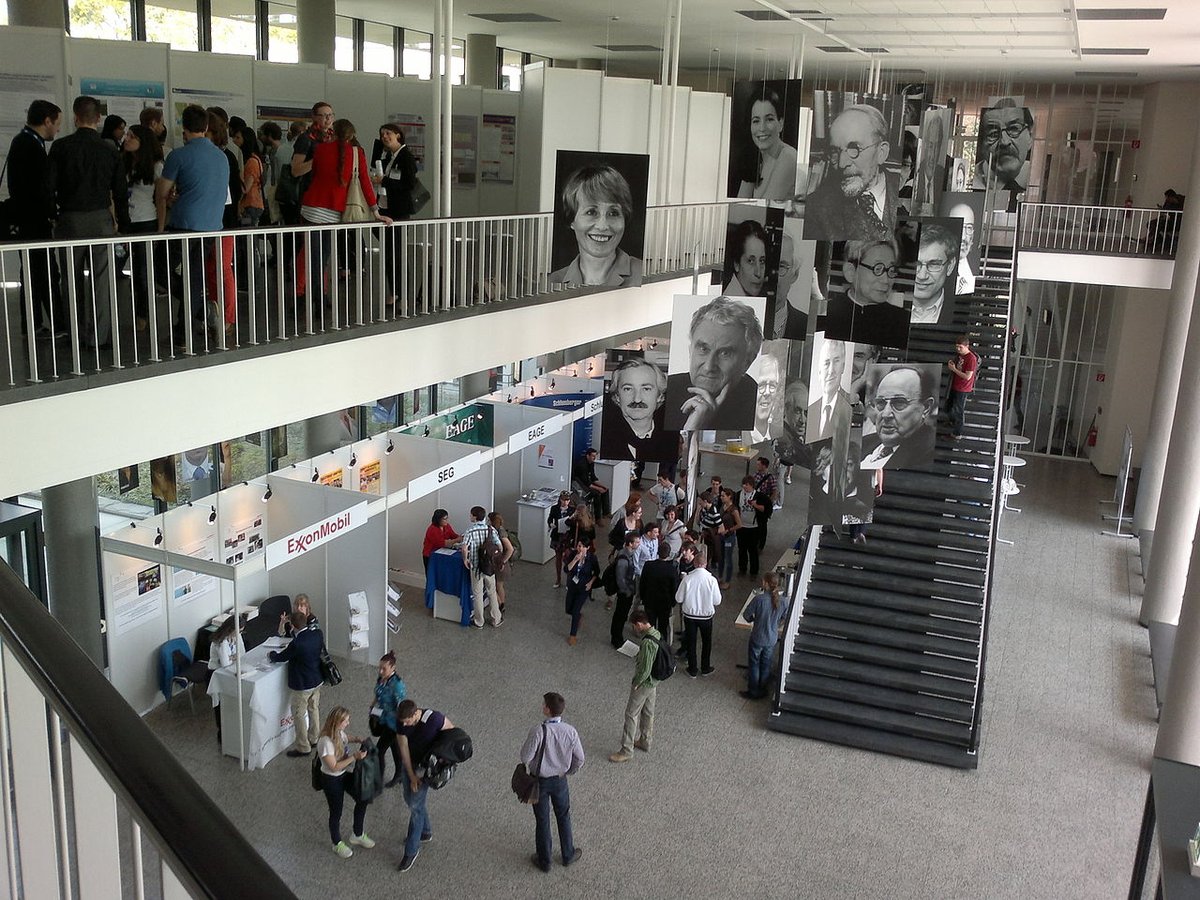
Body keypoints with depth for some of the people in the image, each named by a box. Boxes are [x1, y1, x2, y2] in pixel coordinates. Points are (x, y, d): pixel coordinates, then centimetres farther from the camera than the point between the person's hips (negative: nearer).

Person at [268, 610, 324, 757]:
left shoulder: (297, 644, -31)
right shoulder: (317, 635, -11)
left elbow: (280, 657, -15)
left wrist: (271, 654, 8)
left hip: (301, 685, -7)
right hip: (317, 681, 7)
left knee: (299, 715, 10)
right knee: (314, 710, 25)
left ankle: (303, 748, 20)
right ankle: (313, 739, 42)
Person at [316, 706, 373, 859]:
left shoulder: (339, 731, -11)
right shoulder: (326, 742, -36)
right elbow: (334, 767, -29)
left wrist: (356, 740, -3)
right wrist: (354, 757, -33)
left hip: (345, 773, 8)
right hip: (332, 780, -8)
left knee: (363, 799, 16)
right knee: (336, 812, 14)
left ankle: (358, 835, 38)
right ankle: (338, 844, 41)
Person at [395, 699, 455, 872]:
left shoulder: (434, 719, -29)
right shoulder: (402, 723, -17)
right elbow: (404, 750, -12)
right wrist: (412, 776, -13)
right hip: (409, 764, 5)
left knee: (415, 806, -6)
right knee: (410, 800, 16)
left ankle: (411, 850, 4)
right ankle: (425, 832, 40)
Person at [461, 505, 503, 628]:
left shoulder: (470, 531, -15)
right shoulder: (491, 529, -6)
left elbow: (464, 547, -29)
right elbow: (499, 546, -12)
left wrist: (465, 559, -11)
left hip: (476, 567, -3)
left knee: (477, 595, 12)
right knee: (492, 593, 17)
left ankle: (479, 622, 23)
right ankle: (496, 620, 25)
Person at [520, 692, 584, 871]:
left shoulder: (538, 731, -30)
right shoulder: (570, 732, -17)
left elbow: (525, 757, -22)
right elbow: (580, 759, -6)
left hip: (539, 781, -3)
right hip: (560, 780, 3)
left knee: (542, 821, 15)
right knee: (563, 817, 23)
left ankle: (544, 861, 31)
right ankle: (568, 855, 39)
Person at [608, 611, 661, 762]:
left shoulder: (647, 643, -32)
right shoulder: (656, 634, -2)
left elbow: (645, 670, -28)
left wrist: (635, 684, -15)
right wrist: (637, 652, 7)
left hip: (644, 683, -9)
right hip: (653, 681, 9)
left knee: (631, 714, 2)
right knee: (647, 712, 24)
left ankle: (626, 751, 10)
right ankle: (645, 742, 41)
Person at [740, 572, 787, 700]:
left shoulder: (759, 599, -25)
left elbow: (746, 615, -15)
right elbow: (783, 617, 4)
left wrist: (753, 619, 6)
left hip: (757, 638, -4)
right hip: (772, 639, 4)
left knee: (754, 665, 14)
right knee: (766, 665, 21)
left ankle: (753, 692, 24)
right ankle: (762, 690, 35)